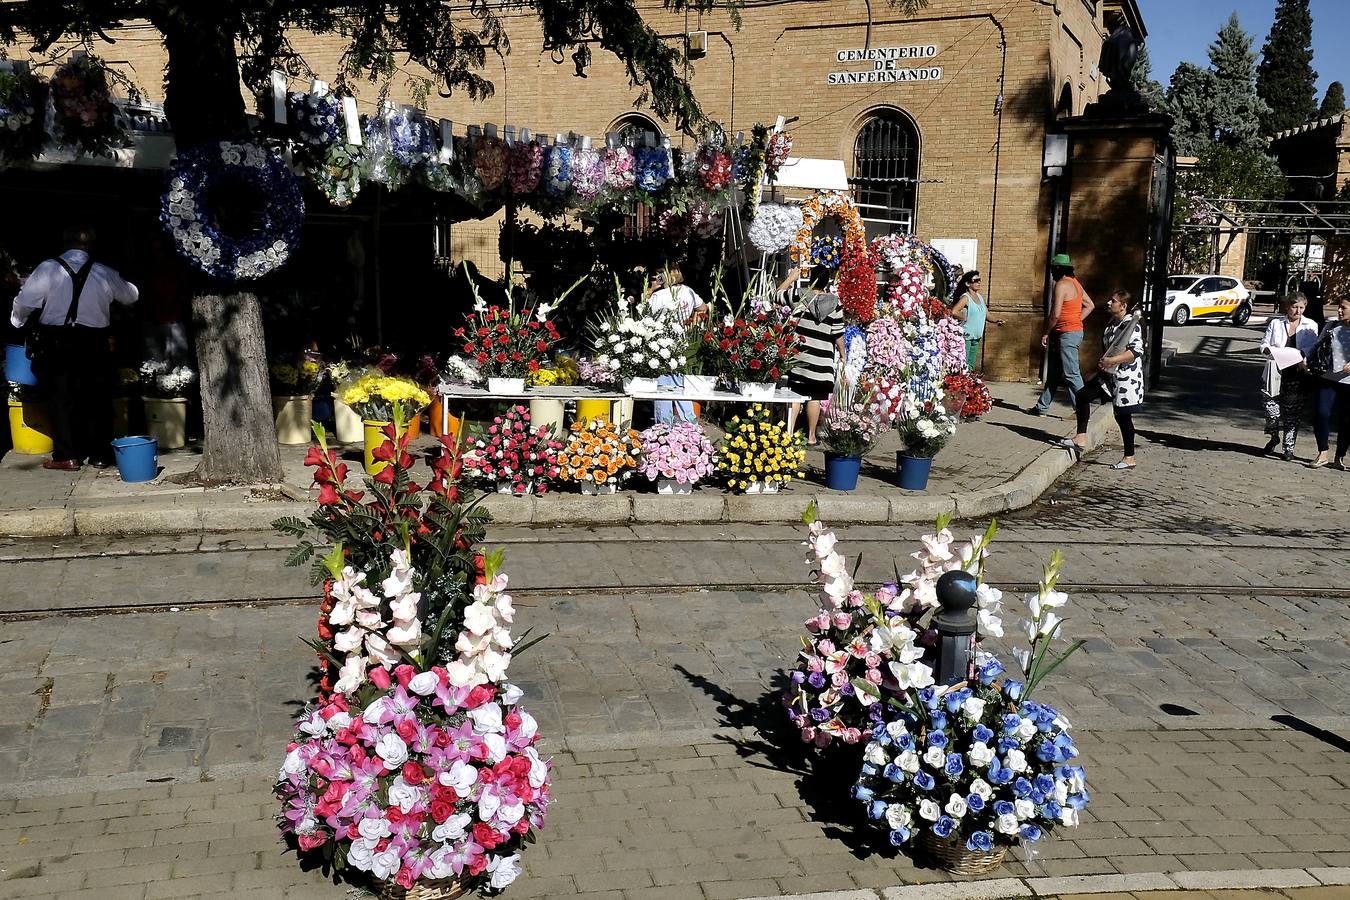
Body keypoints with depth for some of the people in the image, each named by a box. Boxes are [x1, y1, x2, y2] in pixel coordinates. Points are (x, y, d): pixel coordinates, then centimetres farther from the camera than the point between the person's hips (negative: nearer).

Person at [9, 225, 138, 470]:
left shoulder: (48, 269, -9)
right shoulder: (105, 274, -3)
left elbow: (24, 302, -6)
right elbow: (131, 296, 13)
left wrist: (17, 321, 15)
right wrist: (118, 285, 35)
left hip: (57, 344, -1)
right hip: (94, 346, 1)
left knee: (62, 398, 7)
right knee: (97, 399, 9)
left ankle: (66, 456, 7)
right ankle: (100, 455, 13)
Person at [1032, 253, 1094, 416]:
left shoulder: (1062, 285, -15)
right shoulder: (1074, 282, 14)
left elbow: (1055, 314, -20)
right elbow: (1089, 305, 21)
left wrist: (1046, 333, -9)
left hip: (1067, 333, -10)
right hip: (1075, 330, 10)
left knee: (1071, 374, -9)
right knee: (1054, 372, 14)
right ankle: (1042, 407, 21)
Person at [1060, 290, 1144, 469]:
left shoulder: (1131, 325, -16)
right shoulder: (1111, 324, 11)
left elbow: (1136, 351, -25)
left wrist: (1111, 361, -29)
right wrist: (1103, 363, 9)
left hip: (1126, 377, -9)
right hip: (1109, 375, 9)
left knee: (1123, 416, -2)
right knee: (1083, 395, 1)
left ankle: (1129, 458, 9)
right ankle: (1081, 439, 3)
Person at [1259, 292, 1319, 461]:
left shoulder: (1310, 326, 6)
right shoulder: (1276, 323, 7)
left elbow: (1314, 350, 3)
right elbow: (1264, 345, 8)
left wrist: (1305, 362, -17)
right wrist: (1270, 349, -15)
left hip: (1297, 374, 0)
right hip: (1276, 372, 0)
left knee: (1292, 412, 2)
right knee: (1272, 408, -5)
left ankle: (1289, 446, 13)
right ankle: (1274, 438, 23)